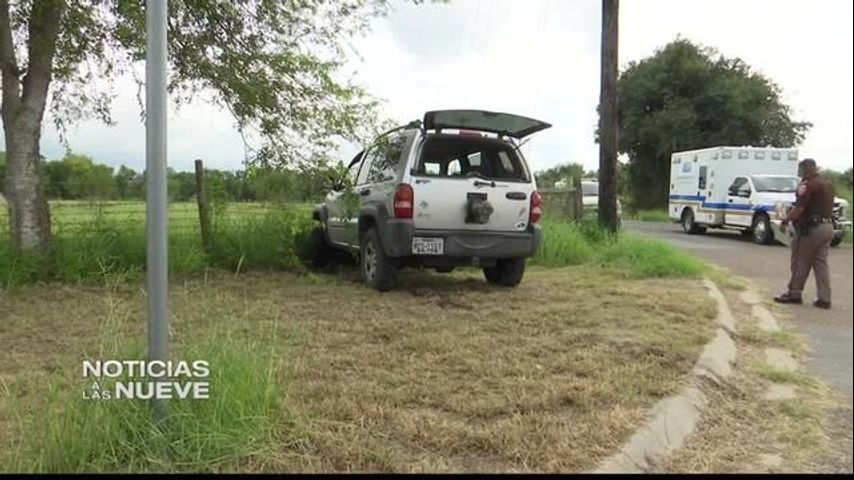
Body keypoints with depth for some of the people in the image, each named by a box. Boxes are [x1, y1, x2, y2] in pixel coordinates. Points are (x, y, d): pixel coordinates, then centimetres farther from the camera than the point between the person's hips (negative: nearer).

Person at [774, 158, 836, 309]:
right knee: (821, 263, 9)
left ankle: (794, 293, 8)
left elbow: (799, 208, -21)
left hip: (811, 228, -8)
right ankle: (824, 299, 7)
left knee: (800, 262, 1)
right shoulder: (828, 184, 16)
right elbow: (827, 207, 19)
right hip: (827, 227, 8)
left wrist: (785, 220, -12)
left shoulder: (808, 185, -13)